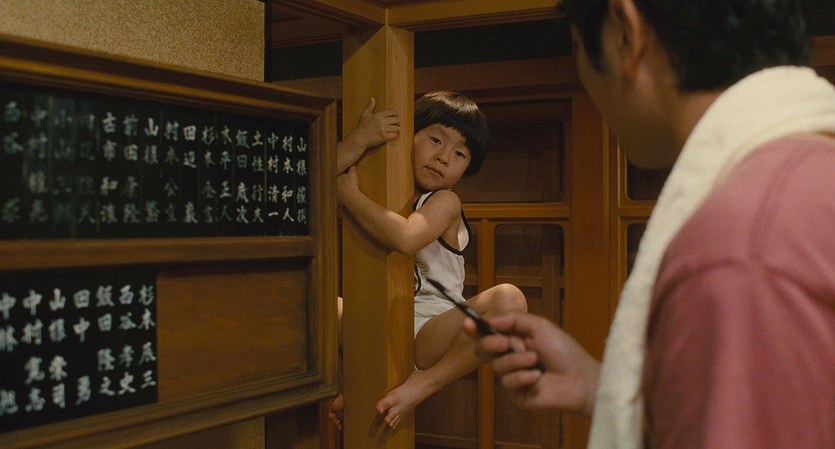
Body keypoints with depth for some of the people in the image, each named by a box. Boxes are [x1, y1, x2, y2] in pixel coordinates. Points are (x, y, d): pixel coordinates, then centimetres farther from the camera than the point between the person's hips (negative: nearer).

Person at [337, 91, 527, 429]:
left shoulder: (445, 202, -5)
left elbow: (405, 238, -28)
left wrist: (349, 194, -19)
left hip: (428, 334, -5)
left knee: (508, 299, -29)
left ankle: (423, 383, -22)